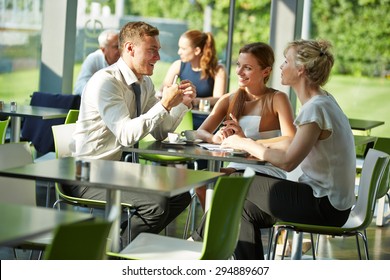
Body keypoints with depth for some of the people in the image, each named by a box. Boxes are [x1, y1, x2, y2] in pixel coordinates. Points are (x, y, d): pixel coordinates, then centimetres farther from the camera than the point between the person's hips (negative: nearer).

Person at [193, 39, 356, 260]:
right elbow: (293, 146, 11)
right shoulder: (321, 101, 10)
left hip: (325, 206, -9)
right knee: (245, 210, 8)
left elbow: (287, 161, -24)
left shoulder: (317, 108, -20)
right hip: (327, 201, 9)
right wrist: (249, 143, 2)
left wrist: (246, 144, -12)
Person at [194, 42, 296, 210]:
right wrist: (215, 138, -19)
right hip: (236, 167, 5)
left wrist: (247, 141, -24)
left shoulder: (277, 99, -2)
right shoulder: (228, 100, 13)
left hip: (268, 171, -4)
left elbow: (291, 140, -17)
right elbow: (200, 132, 5)